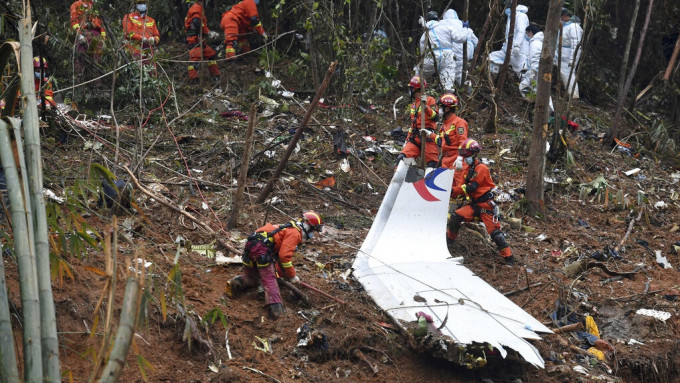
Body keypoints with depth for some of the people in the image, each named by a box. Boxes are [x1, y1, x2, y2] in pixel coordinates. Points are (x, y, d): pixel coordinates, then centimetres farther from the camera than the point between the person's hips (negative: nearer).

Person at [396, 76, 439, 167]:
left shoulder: (430, 100, 1)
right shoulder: (413, 105, 26)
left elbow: (435, 117, -14)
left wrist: (425, 106, -25)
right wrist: (407, 139, 26)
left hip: (427, 137, -7)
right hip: (415, 138, 7)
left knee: (432, 165, -11)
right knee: (401, 159, -13)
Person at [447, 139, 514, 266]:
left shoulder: (481, 168, -16)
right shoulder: (466, 168, 12)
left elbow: (471, 187, -24)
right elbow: (462, 185, 10)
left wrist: (454, 191, -26)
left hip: (486, 204, -7)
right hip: (474, 204, 7)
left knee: (494, 231, -10)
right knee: (456, 216, -9)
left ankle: (508, 256, -4)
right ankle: (449, 238, 12)